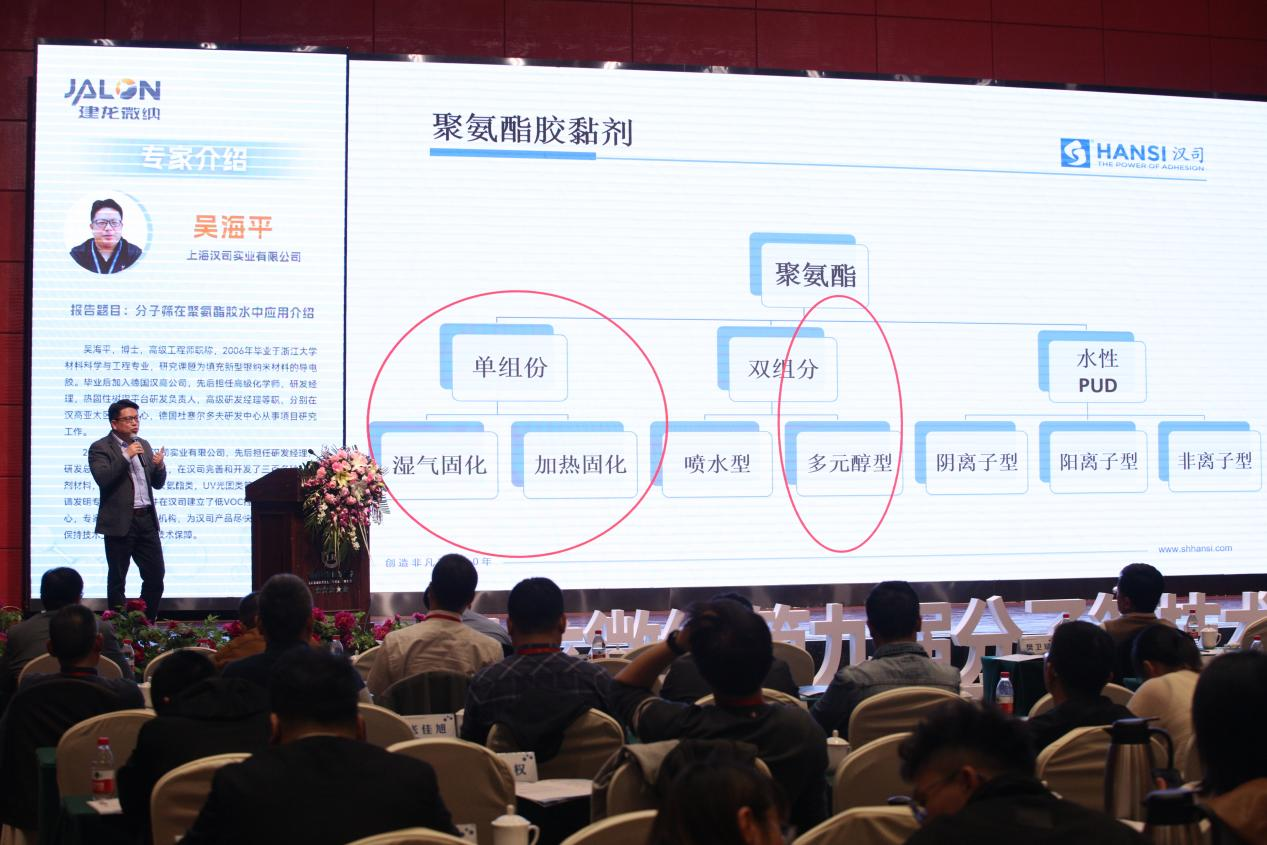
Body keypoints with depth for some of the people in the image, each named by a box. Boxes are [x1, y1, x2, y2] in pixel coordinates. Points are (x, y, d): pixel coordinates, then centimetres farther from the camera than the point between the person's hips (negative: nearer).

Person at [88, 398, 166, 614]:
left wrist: (160, 465, -5)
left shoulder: (143, 445, 15)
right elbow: (102, 479, -19)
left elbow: (158, 483, 16)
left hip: (146, 520, 6)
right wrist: (126, 456, -20)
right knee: (117, 580, 4)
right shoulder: (100, 448, -4)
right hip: (120, 522, -6)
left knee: (155, 576, 4)